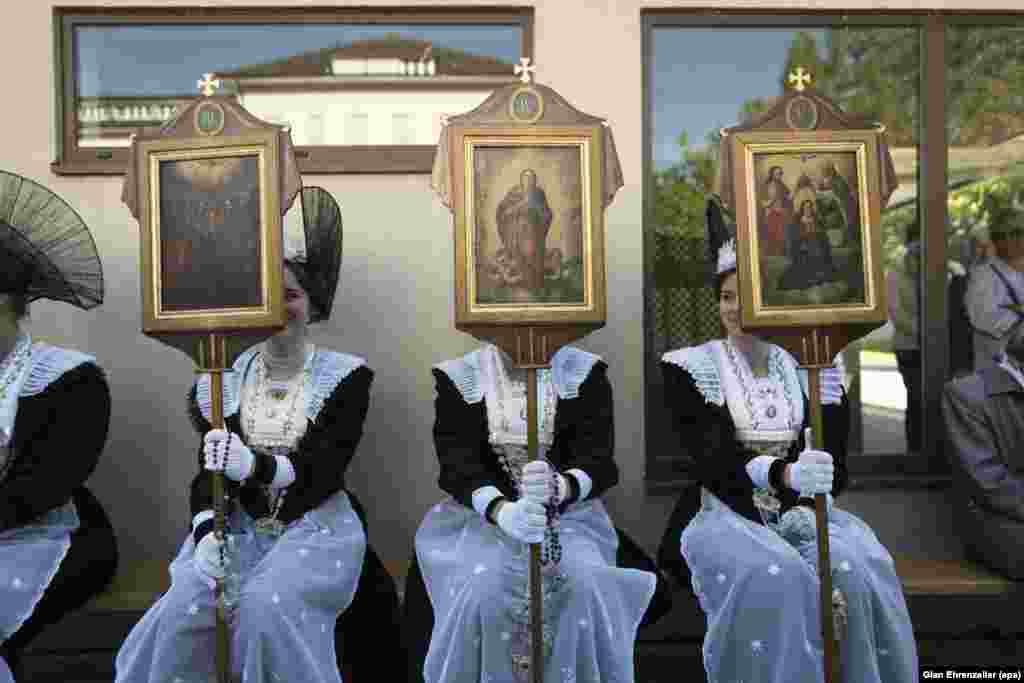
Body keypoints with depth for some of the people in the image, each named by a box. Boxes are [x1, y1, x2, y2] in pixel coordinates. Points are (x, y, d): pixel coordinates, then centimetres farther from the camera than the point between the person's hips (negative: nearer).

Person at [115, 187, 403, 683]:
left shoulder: (346, 376, -4)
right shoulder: (226, 377, 6)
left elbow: (325, 471, -14)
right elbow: (207, 469, 2)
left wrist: (256, 466, -34)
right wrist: (206, 532, -18)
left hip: (317, 528, -2)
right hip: (241, 527, 3)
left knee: (266, 605, -28)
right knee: (182, 612, -22)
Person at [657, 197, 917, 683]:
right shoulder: (689, 367, -1)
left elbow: (834, 475, 5)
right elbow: (712, 461, -16)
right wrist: (784, 475, -33)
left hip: (798, 512, 3)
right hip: (726, 513, -3)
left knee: (859, 567, -27)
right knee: (772, 575, -33)